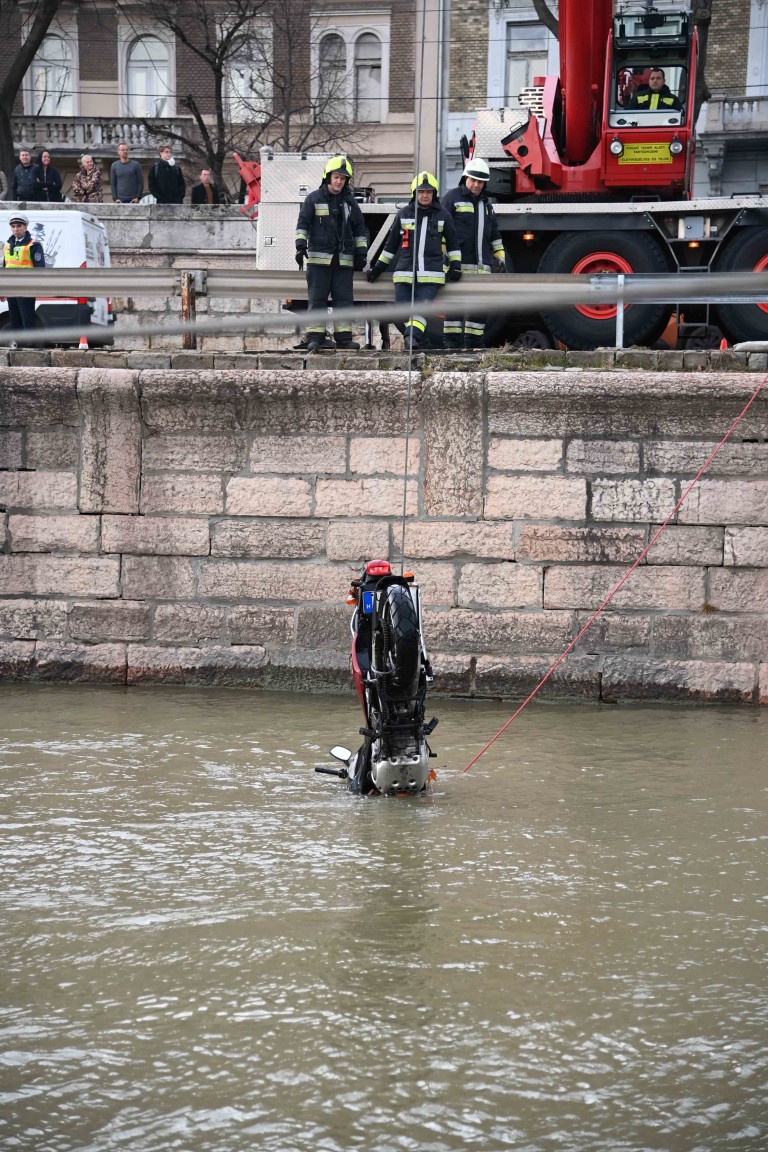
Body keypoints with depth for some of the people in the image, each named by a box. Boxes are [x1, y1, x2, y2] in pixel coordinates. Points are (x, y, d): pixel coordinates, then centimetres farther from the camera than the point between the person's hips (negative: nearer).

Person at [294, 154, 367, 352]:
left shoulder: (350, 202, 13)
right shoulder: (314, 199, 3)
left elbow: (359, 229, 18)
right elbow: (302, 223, 1)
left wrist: (361, 253, 12)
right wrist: (301, 246, -10)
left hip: (344, 259, 3)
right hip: (319, 257, -3)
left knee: (344, 298, 1)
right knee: (317, 298, -3)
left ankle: (343, 336, 4)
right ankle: (315, 337, -3)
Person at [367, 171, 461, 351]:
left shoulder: (443, 216, 9)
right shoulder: (404, 214, 12)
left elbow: (453, 243, 20)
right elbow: (391, 244, 20)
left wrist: (455, 266, 13)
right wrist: (378, 267, 20)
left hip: (431, 275, -2)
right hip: (405, 273, 2)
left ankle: (413, 338, -34)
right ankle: (422, 342, 0)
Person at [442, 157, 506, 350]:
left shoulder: (485, 203, 21)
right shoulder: (453, 197, 2)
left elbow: (494, 234, 27)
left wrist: (500, 258, 20)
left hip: (482, 265, 6)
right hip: (458, 262, -6)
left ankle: (473, 342, 9)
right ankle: (453, 342, -5)